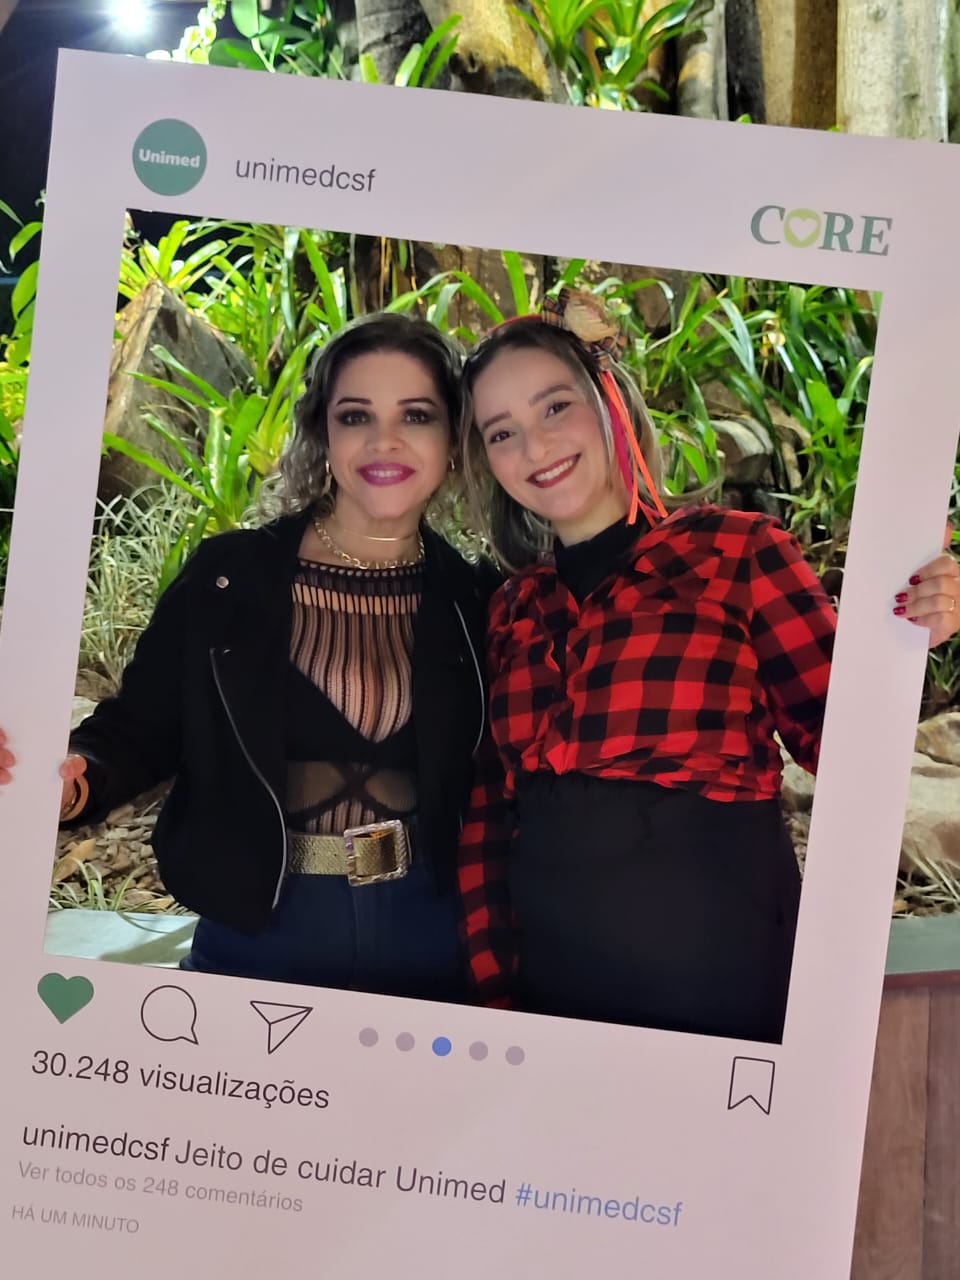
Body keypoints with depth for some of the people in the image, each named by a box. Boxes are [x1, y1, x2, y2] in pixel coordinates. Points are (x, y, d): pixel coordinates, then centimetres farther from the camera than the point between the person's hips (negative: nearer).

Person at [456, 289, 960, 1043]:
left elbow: (835, 738, -6)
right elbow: (488, 811, 6)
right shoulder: (513, 611, 5)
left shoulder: (739, 550, -6)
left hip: (721, 975, -3)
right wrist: (492, 988, 2)